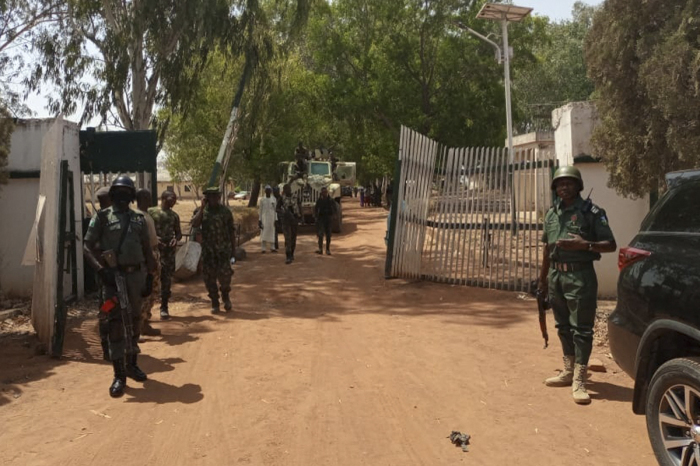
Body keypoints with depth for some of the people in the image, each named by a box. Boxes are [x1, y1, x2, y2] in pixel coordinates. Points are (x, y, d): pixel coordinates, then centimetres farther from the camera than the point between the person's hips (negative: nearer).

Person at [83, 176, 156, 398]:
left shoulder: (139, 219, 10)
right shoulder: (102, 217, 0)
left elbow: (147, 250, 13)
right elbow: (88, 246, -5)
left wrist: (150, 277, 9)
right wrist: (102, 269, -17)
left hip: (136, 274, 4)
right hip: (113, 275, -4)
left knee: (134, 321, 12)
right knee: (115, 323, -4)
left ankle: (131, 364, 28)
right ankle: (119, 374, 1)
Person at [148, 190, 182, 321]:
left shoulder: (174, 215, 15)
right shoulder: (151, 212, 4)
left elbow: (178, 232, 18)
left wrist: (176, 239, -4)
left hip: (169, 250, 3)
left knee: (167, 279, 5)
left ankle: (164, 308, 12)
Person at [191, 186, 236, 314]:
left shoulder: (225, 211, 4)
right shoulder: (203, 211, 5)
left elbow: (231, 231, 7)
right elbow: (195, 224, -14)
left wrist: (233, 247, 5)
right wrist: (202, 208, -13)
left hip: (224, 249, -1)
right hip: (208, 250, 1)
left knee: (225, 275, -11)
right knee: (209, 278, 4)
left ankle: (225, 296, 17)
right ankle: (214, 303, 19)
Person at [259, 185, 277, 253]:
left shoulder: (274, 199, 5)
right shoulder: (262, 200, 2)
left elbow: (275, 210, 6)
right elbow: (260, 210, 2)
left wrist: (276, 219, 0)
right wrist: (259, 220, -4)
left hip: (272, 218, 2)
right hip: (264, 218, -1)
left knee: (272, 232, 3)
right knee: (264, 232, -5)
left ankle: (272, 248, 8)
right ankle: (264, 248, -2)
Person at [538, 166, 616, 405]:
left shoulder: (591, 212, -6)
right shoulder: (552, 213, 12)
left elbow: (610, 245, -7)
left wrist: (585, 244, -22)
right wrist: (543, 277, 19)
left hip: (580, 276, -6)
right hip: (556, 275, 6)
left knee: (581, 329, -4)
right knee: (563, 327, 14)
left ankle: (579, 381, 0)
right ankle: (568, 372, 26)